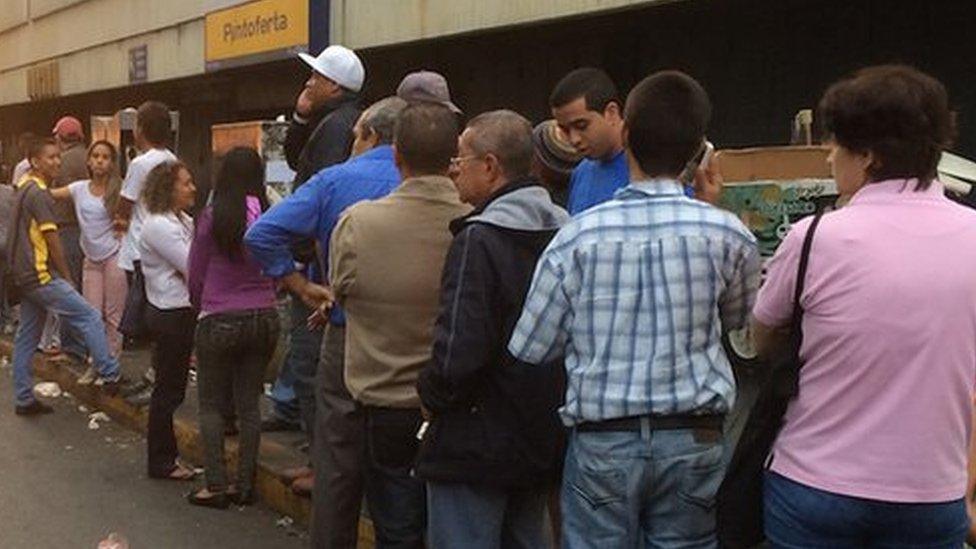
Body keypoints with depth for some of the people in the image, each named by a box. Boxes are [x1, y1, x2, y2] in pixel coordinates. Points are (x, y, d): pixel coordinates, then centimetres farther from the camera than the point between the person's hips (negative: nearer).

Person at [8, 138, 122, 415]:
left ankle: (24, 399, 16)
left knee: (27, 336, 11)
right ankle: (110, 376, -4)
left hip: (24, 275, 10)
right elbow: (52, 239, -16)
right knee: (90, 317, -7)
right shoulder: (38, 193, -15)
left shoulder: (25, 187, 15)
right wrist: (66, 276, -7)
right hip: (40, 274, -10)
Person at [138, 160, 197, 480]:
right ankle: (161, 462, 12)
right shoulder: (158, 226, -16)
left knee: (170, 387, 15)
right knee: (169, 389, 1)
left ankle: (163, 456, 26)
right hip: (171, 314, -9)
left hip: (181, 312, 9)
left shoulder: (183, 221, 12)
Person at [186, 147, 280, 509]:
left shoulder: (213, 217, -9)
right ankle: (245, 485, 16)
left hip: (220, 320, -3)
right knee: (249, 404, 12)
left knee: (212, 404, 9)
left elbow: (195, 274, 0)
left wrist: (199, 307, 17)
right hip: (264, 317, 3)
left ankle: (216, 486, 8)